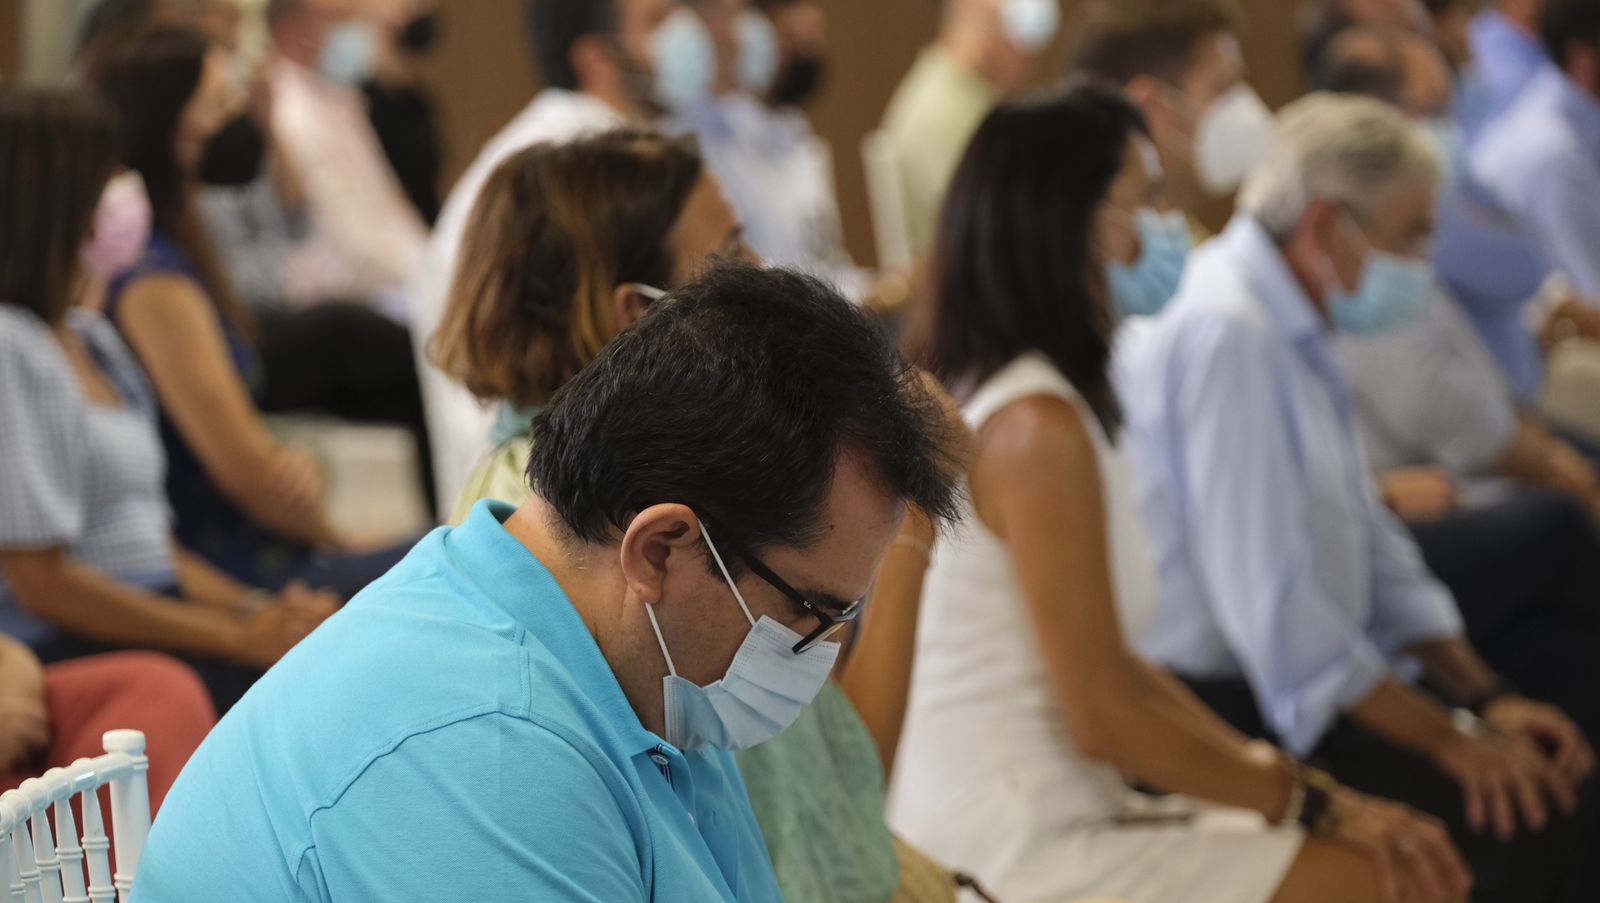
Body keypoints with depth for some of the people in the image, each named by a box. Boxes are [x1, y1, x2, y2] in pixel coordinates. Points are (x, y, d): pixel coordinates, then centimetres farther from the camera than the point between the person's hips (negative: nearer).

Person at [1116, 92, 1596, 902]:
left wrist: (1482, 697, 7)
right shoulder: (1227, 338, -20)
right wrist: (1449, 738, -17)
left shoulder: (1290, 333, 13)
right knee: (1514, 816, -18)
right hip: (1222, 718, -10)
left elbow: (1372, 552, 18)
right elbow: (1271, 611, -24)